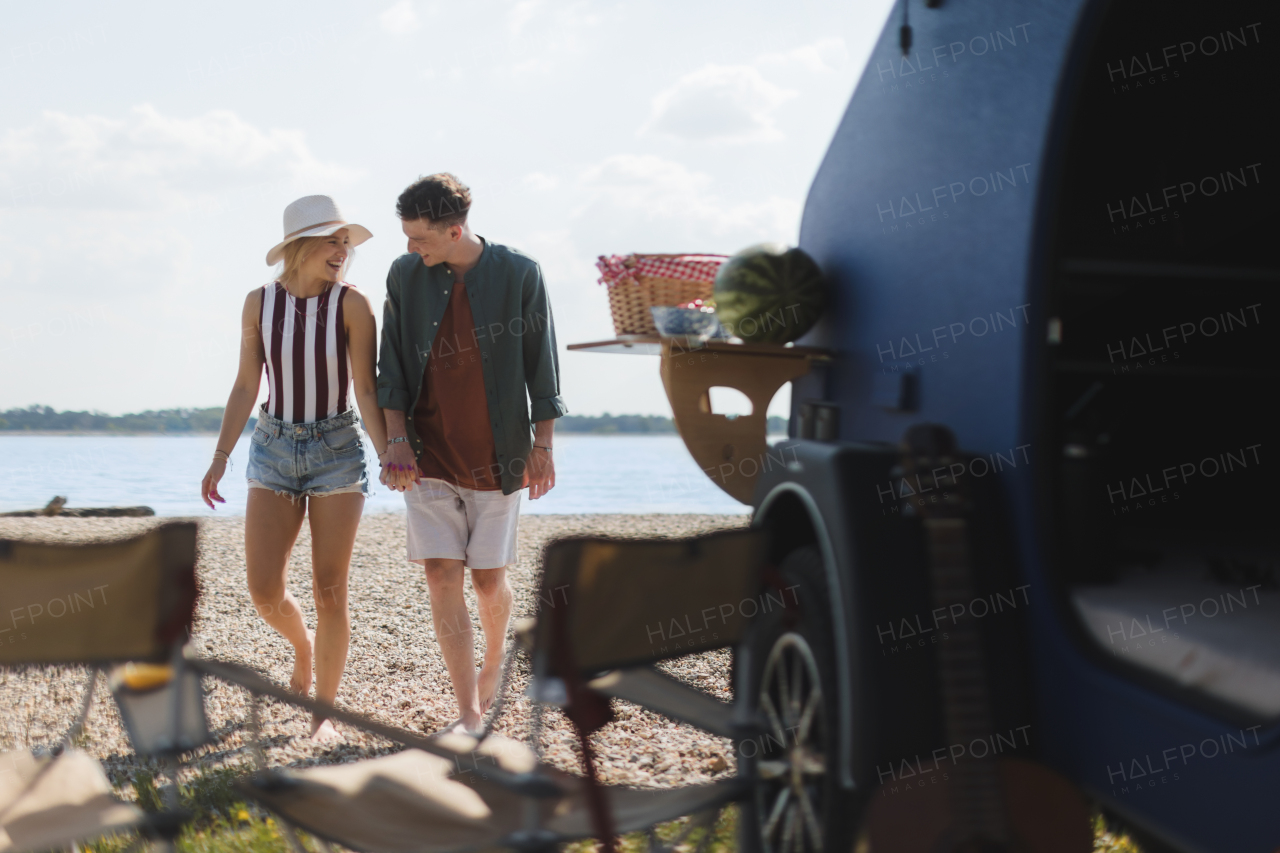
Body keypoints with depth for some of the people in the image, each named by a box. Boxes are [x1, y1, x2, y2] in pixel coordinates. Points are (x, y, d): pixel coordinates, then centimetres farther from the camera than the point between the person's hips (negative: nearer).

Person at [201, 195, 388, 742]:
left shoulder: (352, 305, -7)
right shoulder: (259, 303, 0)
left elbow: (367, 390, -9)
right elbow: (245, 387, 6)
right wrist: (220, 457, 4)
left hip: (337, 450, -2)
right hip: (273, 449, 2)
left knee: (329, 591, 0)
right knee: (264, 591, -2)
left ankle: (324, 712, 13)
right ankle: (302, 644, 33)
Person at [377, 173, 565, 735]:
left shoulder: (518, 274, -7)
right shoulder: (404, 276, 0)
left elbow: (540, 363, -2)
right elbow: (392, 367, 4)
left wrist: (543, 445, -3)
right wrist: (397, 441, -6)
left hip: (497, 456, -2)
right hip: (429, 455, 2)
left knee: (488, 579, 4)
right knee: (441, 577, -5)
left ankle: (495, 655, 38)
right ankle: (469, 713, 1)